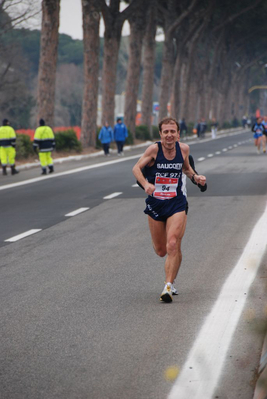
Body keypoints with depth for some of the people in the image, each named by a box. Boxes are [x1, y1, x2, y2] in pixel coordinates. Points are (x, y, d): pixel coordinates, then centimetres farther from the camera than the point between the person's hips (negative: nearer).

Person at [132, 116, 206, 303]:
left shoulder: (184, 149, -2)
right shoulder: (154, 149, -11)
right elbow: (136, 168, -9)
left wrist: (195, 177, -2)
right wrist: (145, 184, -27)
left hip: (177, 204, 0)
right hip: (155, 204, 0)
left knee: (173, 246, -18)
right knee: (160, 250, 9)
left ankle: (168, 286, -12)